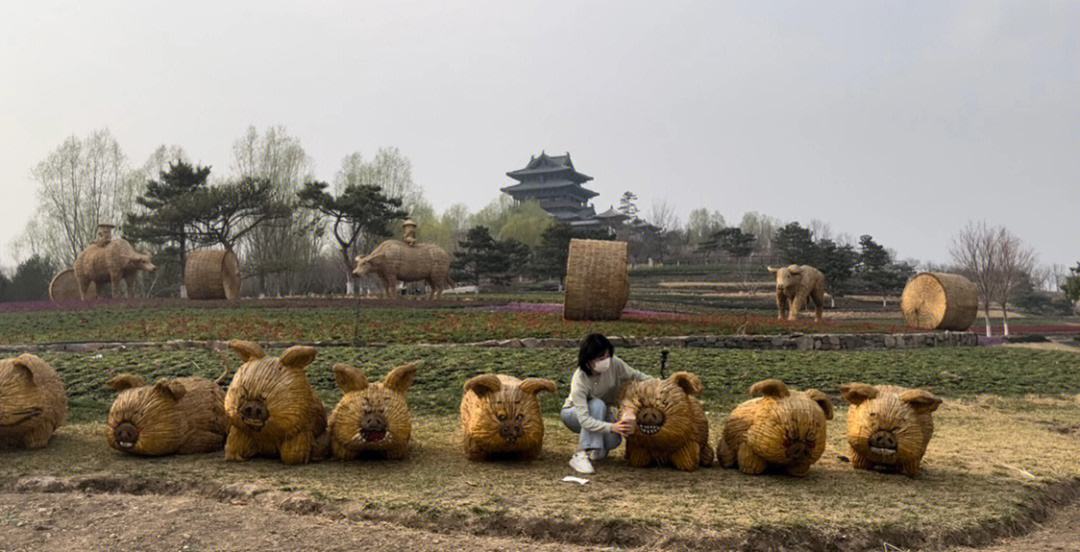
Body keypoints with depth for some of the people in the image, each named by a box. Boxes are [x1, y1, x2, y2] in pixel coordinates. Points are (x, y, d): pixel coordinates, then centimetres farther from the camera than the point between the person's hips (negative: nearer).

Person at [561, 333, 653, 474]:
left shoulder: (614, 363, -25)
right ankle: (581, 455, -33)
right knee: (597, 405, -37)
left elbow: (635, 376, -8)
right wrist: (612, 427, -57)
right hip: (574, 414, -3)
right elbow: (584, 419, -44)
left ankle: (598, 448, 7)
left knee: (613, 440, -28)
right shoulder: (579, 381, -36)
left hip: (603, 414, 3)